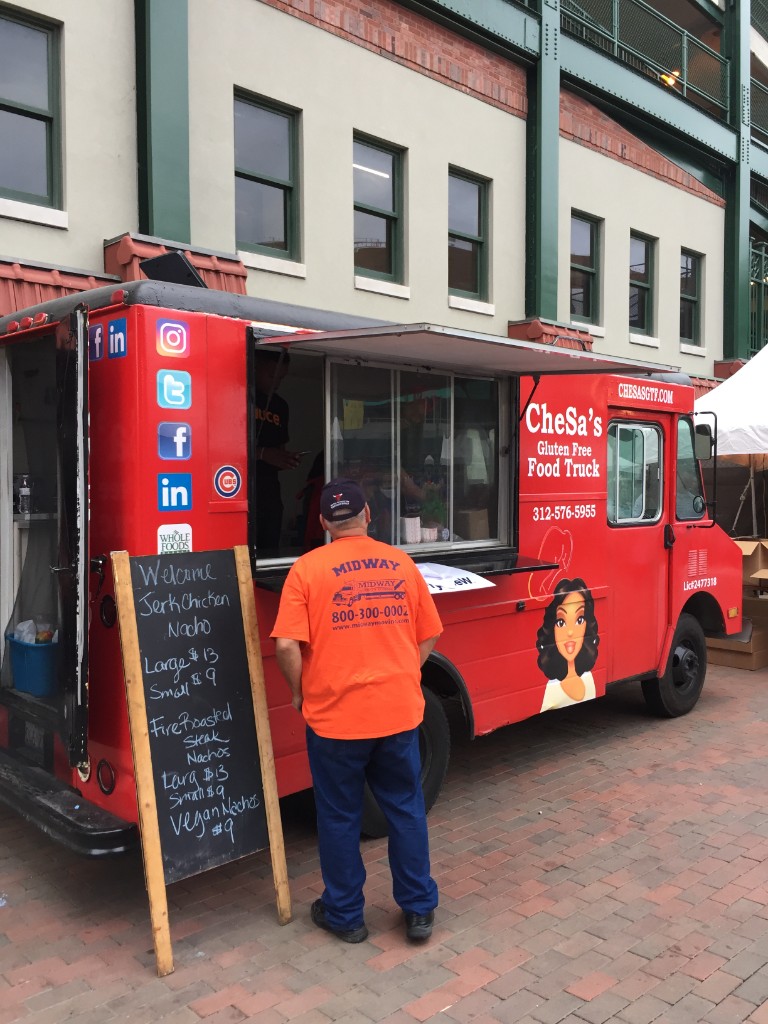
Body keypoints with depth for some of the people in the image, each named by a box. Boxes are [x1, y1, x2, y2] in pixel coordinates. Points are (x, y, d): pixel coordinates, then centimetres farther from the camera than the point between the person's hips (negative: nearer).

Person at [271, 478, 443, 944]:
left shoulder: (308, 568, -9)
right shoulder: (401, 563, 2)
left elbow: (288, 646, -15)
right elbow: (428, 636, 7)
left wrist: (301, 694, 1)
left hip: (335, 717, -3)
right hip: (399, 712, 3)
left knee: (340, 817, 14)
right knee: (406, 809, 18)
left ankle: (345, 915, 29)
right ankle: (419, 909, 28)